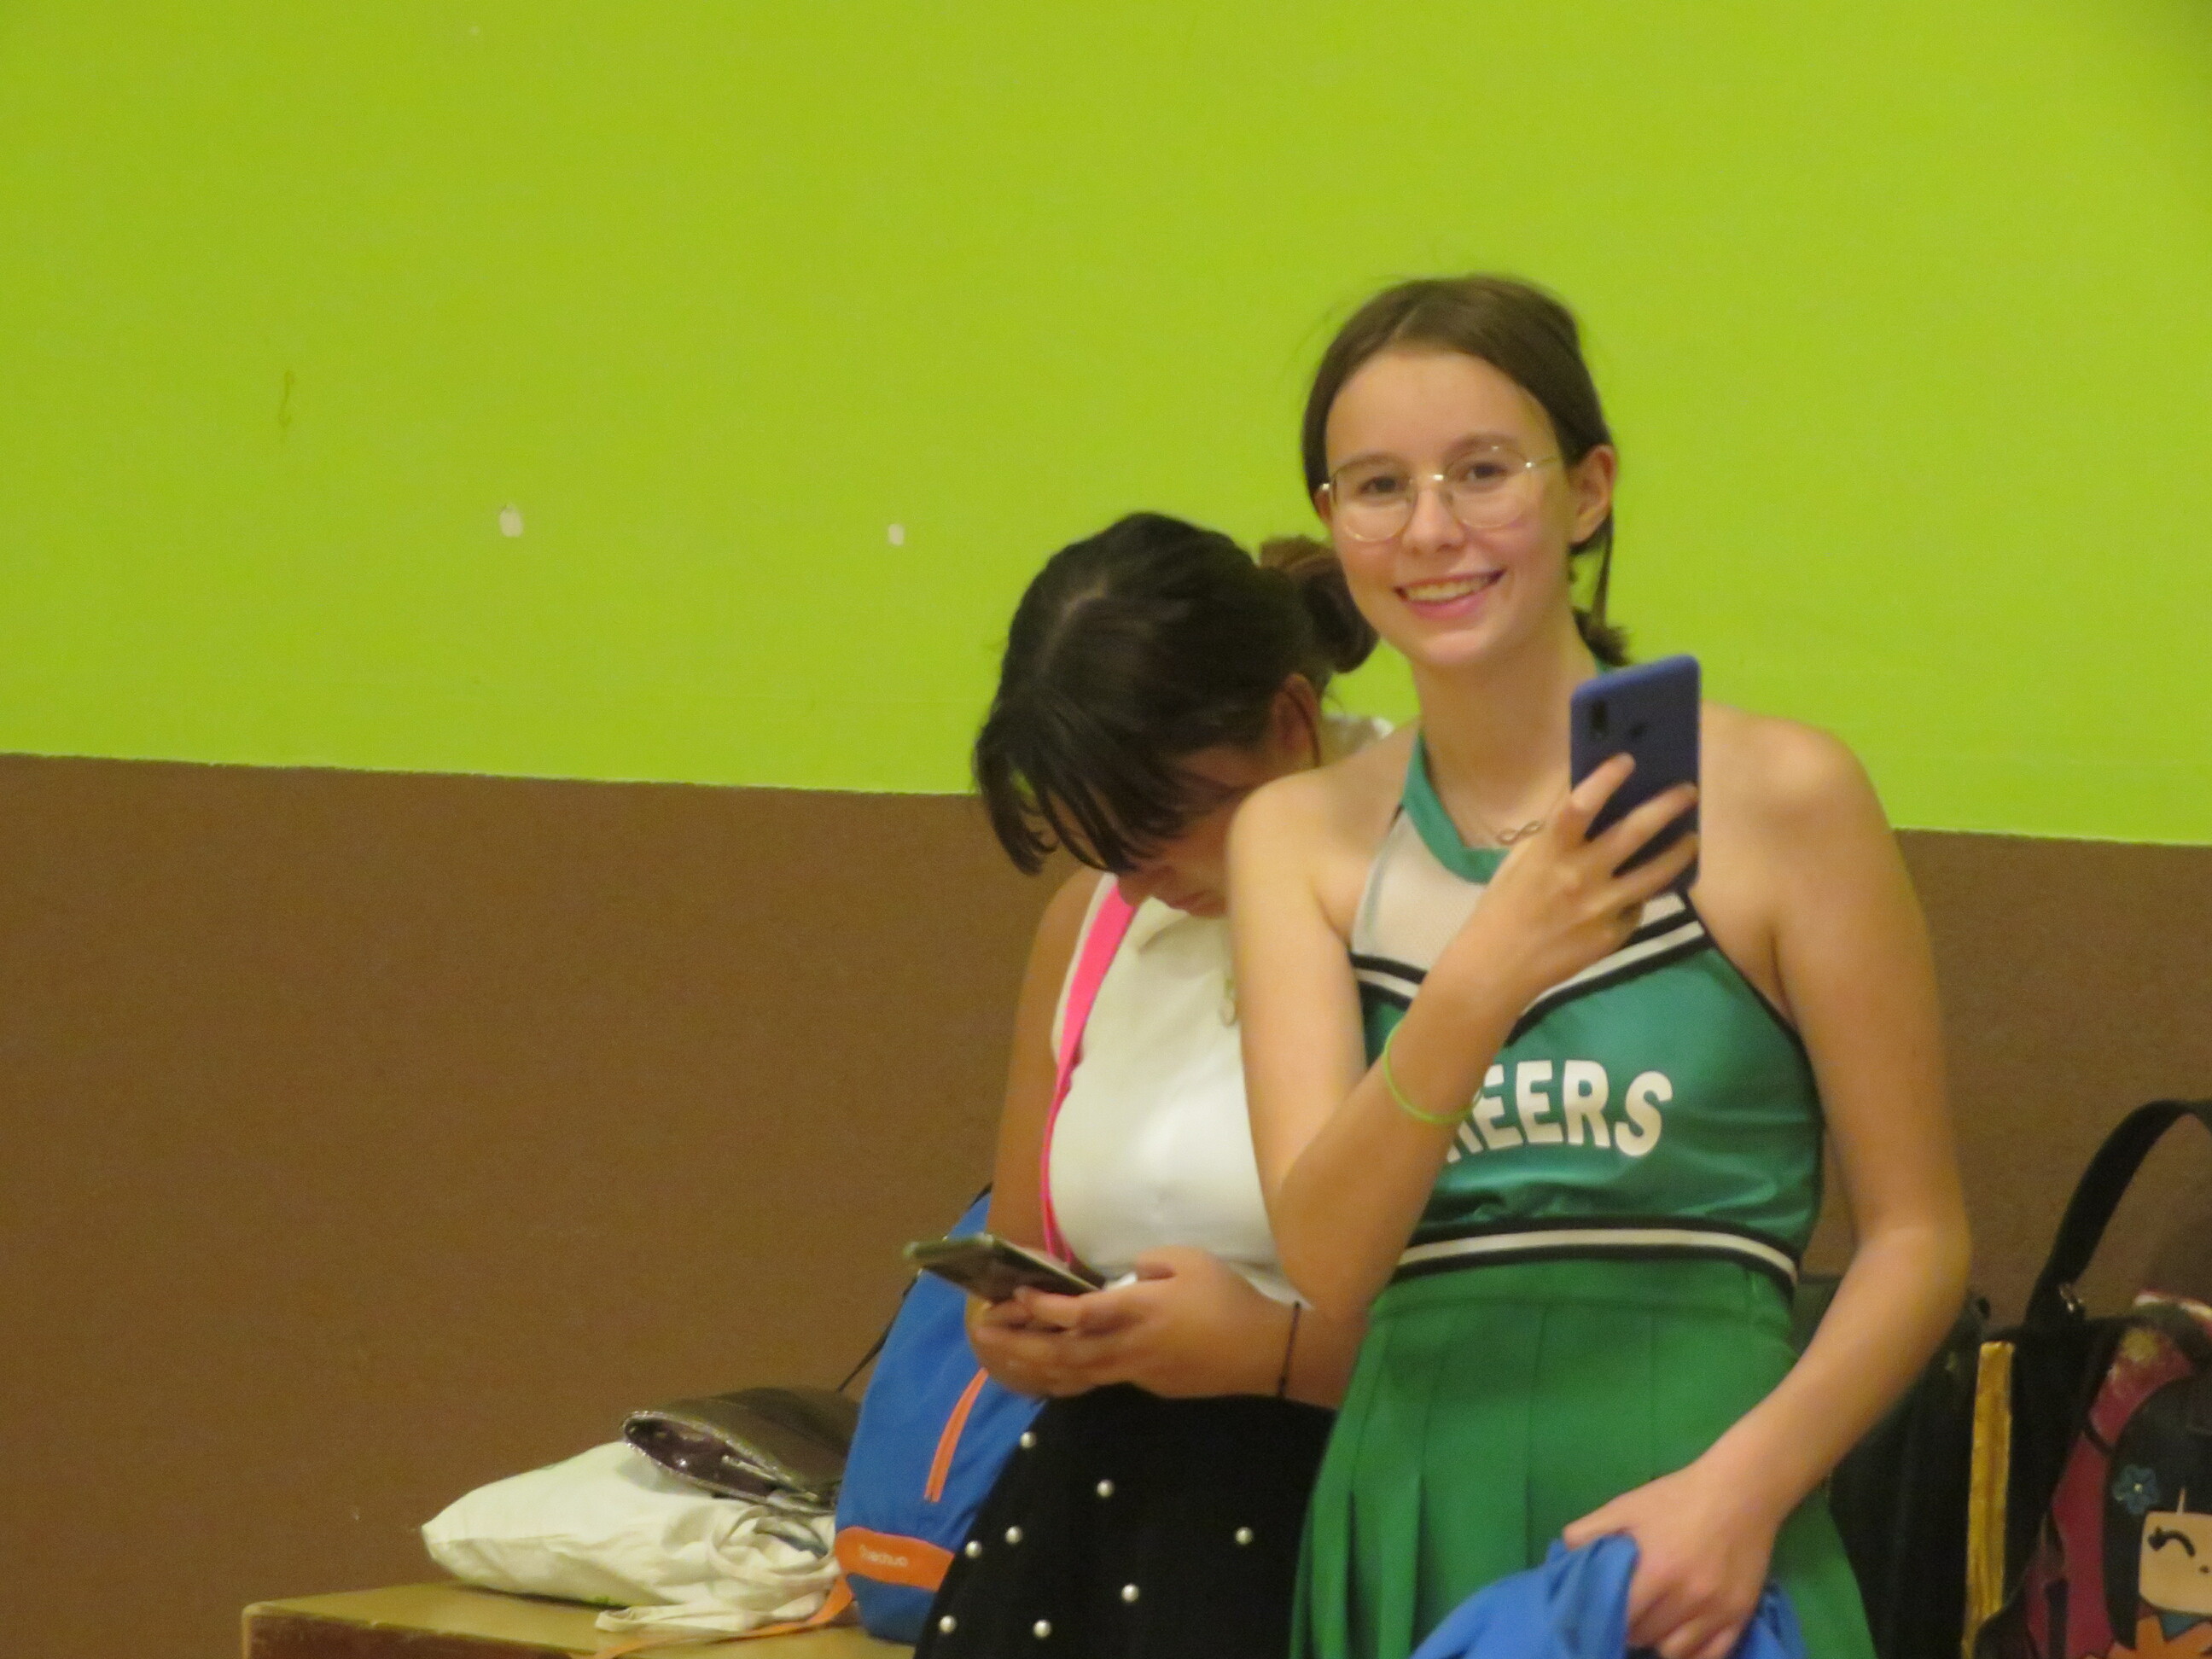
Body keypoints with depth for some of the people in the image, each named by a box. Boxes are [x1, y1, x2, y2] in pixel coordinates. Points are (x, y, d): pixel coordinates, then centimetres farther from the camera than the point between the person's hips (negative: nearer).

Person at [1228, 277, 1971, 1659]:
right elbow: (1324, 1262, -6)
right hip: (1409, 1528, 3)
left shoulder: (1778, 797, -3)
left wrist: (1745, 1483, -18)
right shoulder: (1300, 837, 5)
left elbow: (1918, 1236, -2)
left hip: (1692, 1547, -3)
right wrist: (1480, 983, -21)